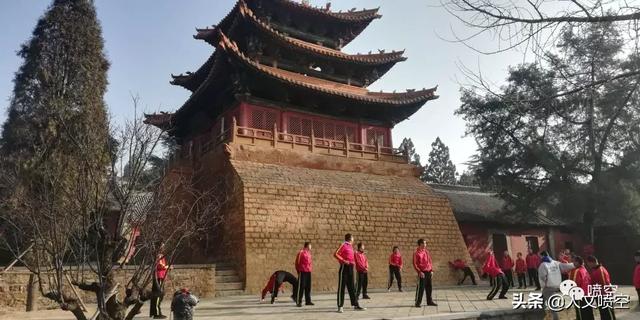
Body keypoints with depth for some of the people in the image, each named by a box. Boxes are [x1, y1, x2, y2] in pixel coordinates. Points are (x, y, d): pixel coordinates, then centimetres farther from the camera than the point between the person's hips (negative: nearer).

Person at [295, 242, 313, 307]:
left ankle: (308, 301, 19)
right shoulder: (301, 253, -11)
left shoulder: (308, 253, 14)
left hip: (308, 272, 8)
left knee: (308, 287, 11)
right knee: (301, 287, -4)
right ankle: (298, 302, 1)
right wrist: (298, 270, -9)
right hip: (302, 272, -8)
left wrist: (311, 268, 16)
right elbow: (297, 262, -10)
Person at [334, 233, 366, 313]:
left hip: (351, 268, 8)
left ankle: (355, 305, 16)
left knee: (351, 287, 11)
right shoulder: (343, 245, -8)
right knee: (341, 287, -3)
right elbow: (335, 254, -15)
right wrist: (343, 260, -22)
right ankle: (340, 306, 1)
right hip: (344, 267, -8)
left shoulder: (351, 246, 15)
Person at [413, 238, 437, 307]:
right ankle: (418, 302, 2)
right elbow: (415, 264, -9)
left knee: (429, 287, 11)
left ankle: (430, 301, 21)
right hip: (422, 273, -6)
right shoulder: (416, 253, -6)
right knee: (420, 288, -6)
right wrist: (419, 272, -17)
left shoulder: (427, 252, 12)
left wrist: (431, 270, 8)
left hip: (429, 272, 6)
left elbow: (430, 261, 17)